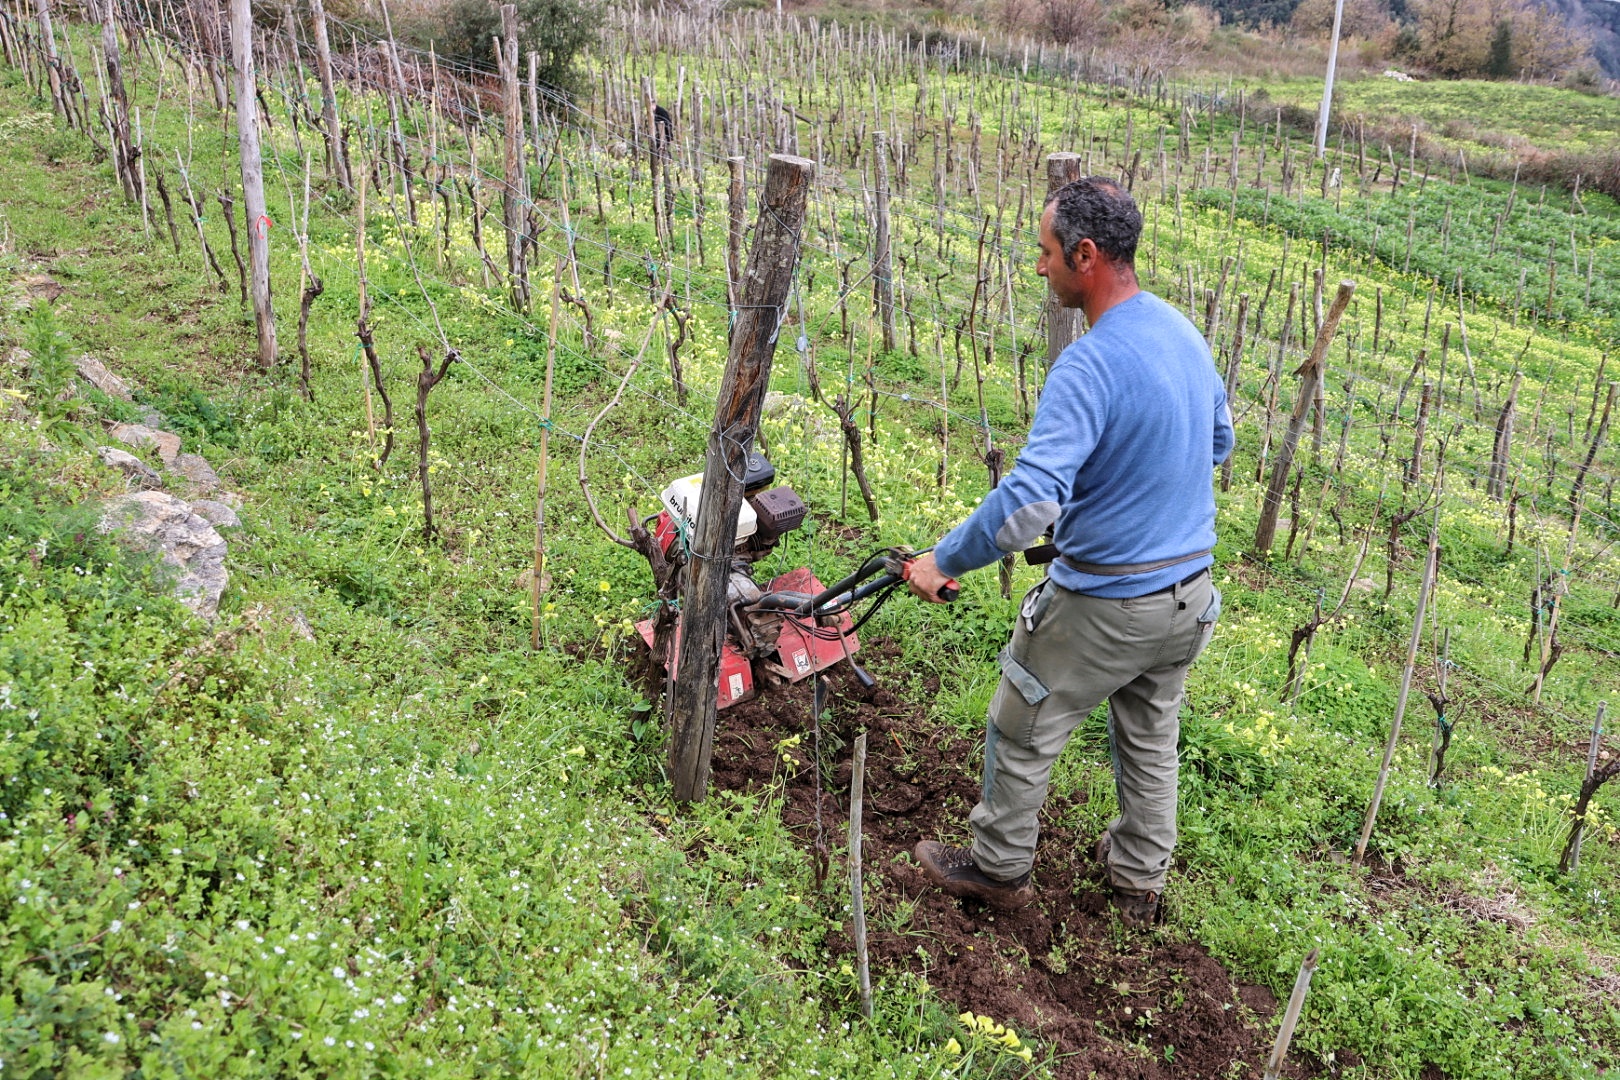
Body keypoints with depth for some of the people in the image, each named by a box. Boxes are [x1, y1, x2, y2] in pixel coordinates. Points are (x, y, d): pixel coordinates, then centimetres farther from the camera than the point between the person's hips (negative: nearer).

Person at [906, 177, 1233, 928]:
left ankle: (998, 869, 32)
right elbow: (1218, 441, 18)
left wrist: (943, 562, -23)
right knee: (1151, 738, 24)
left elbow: (1030, 500, -35)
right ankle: (1140, 879, 41)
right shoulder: (1184, 333, 1)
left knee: (1022, 733, 13)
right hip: (1189, 593, 8)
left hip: (1105, 603, -8)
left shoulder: (1092, 364, -27)